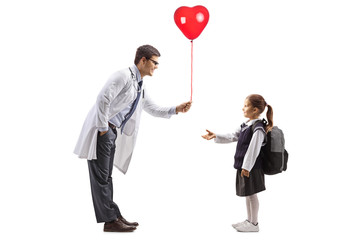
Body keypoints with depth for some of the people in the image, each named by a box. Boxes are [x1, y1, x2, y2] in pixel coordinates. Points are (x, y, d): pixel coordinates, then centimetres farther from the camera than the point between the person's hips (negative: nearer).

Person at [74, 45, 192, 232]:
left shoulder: (140, 87, 16)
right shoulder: (124, 76, -13)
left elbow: (154, 109, 25)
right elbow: (103, 99, -23)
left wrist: (176, 110, 12)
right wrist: (103, 129, -18)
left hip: (112, 132, 10)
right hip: (100, 130, -10)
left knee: (106, 177, 14)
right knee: (101, 177, -4)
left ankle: (113, 216, 18)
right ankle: (110, 220, -2)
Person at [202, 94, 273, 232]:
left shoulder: (258, 128, -18)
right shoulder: (246, 125, 11)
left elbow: (253, 150, -22)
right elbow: (232, 137, 17)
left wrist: (247, 167, -23)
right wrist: (215, 137, 11)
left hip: (251, 167, -9)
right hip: (243, 165, 9)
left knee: (251, 194, 1)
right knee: (248, 194, 17)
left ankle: (253, 224, 13)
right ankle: (249, 221, 30)